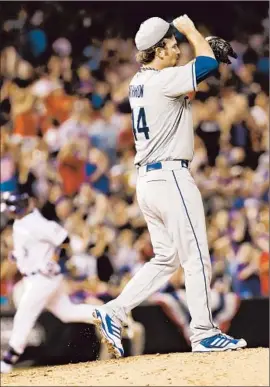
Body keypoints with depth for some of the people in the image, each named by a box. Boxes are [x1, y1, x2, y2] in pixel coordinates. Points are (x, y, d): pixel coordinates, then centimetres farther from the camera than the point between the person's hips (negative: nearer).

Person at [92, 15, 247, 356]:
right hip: (171, 176, -9)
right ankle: (203, 333, 0)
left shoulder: (139, 82, 13)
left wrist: (205, 45, 15)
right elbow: (208, 64, -18)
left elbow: (188, 83, 25)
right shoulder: (163, 80, -14)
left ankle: (114, 312, 6)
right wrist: (190, 30, -2)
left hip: (146, 179, 9)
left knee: (166, 258, 14)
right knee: (196, 256, -2)